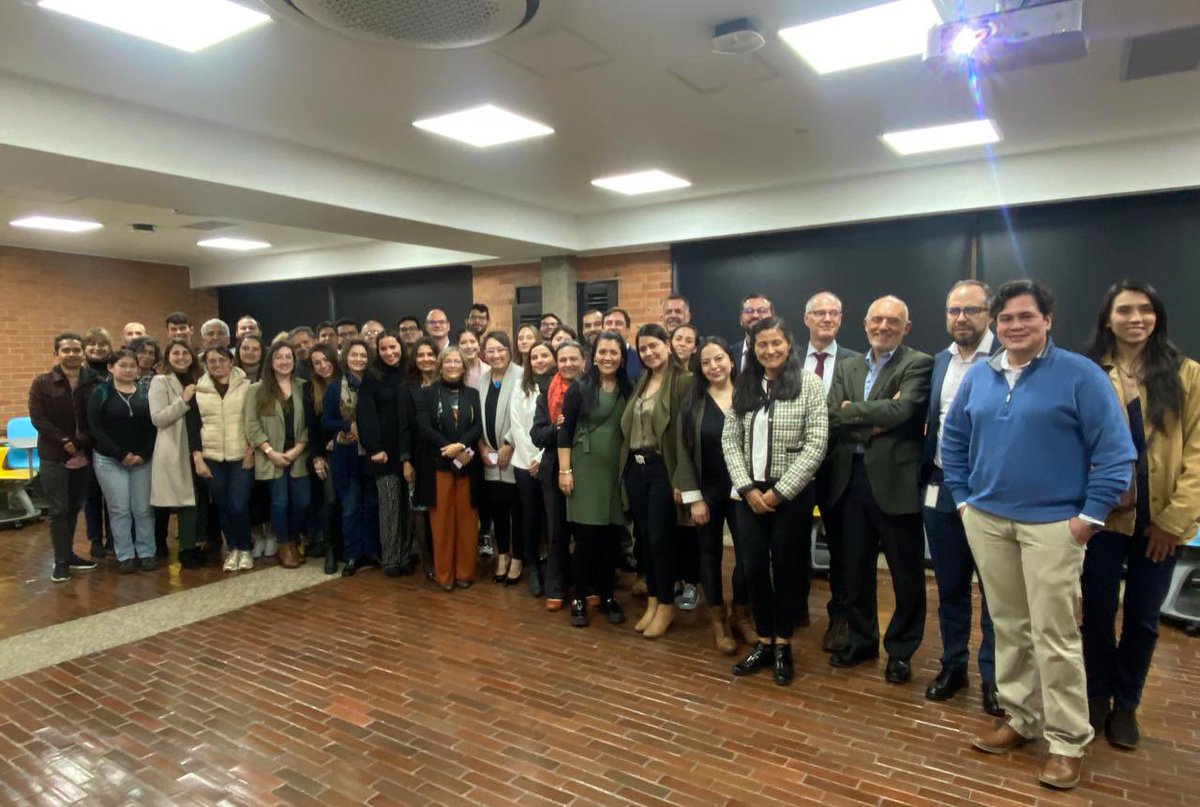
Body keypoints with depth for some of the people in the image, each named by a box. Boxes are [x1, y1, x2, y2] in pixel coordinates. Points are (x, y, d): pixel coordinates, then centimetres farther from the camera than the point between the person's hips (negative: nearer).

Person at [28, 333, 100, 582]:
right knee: (59, 510, 1)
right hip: (53, 457, -2)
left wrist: (80, 443, -14)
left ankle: (68, 554, 25)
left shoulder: (95, 383, 1)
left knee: (74, 508, 12)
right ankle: (61, 561, 8)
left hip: (84, 457, 2)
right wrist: (64, 442, -16)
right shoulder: (42, 383, -1)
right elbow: (37, 418, -8)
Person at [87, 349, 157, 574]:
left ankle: (147, 553, 14)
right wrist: (121, 454, -15)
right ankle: (125, 556, 12)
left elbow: (154, 426, 1)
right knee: (119, 510, 3)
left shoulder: (146, 393, 5)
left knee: (143, 509, 5)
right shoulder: (100, 393, -1)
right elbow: (96, 428, -8)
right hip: (110, 460, -1)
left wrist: (143, 454, -10)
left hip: (143, 460, 2)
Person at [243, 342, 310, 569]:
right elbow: (251, 425, -3)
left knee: (302, 502, 1)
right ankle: (284, 546, 19)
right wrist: (270, 451, -10)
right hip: (271, 457, -2)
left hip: (298, 456, 2)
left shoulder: (304, 387, 6)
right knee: (280, 502, 0)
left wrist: (298, 449, -7)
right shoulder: (257, 389, 2)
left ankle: (293, 542, 25)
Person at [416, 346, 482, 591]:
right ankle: (444, 574, 12)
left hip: (467, 465, 2)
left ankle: (464, 572, 15)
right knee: (442, 519, 2)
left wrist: (460, 445, -18)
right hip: (439, 464, -1)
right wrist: (451, 450, -14)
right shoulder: (428, 393, 4)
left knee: (466, 518, 4)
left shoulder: (473, 394, 10)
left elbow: (479, 426, -1)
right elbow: (425, 428, -6)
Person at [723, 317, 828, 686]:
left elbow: (816, 445, -11)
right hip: (750, 493, 3)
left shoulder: (808, 383, -6)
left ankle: (783, 647, 25)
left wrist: (779, 492, -13)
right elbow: (729, 440, 4)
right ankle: (763, 643, 25)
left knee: (786, 569, 8)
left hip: (792, 494, -3)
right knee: (755, 568, 7)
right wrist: (747, 488, -7)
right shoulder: (744, 387, 6)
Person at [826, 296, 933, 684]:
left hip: (895, 480, -5)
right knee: (855, 568, 15)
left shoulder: (918, 364, -4)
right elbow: (832, 417, 0)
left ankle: (901, 650, 26)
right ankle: (861, 639, 33)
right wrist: (876, 421, -14)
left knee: (906, 573, 8)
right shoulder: (846, 367, 12)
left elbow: (901, 410, -20)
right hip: (851, 478, 5)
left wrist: (851, 409, -8)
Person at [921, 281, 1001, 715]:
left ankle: (992, 675, 24)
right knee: (949, 586, 16)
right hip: (940, 490, 5)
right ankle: (953, 665, 31)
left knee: (995, 590, 8)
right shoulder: (938, 362, 9)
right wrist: (925, 475, 9)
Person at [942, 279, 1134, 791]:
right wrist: (962, 497, 9)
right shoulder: (978, 376, 7)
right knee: (1008, 626, 13)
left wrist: (1091, 515, -11)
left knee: (1054, 635, 0)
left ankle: (1067, 741, 15)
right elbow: (953, 440, 16)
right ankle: (1020, 718, 28)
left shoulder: (1080, 374, -7)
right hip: (986, 520, 5)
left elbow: (1116, 450, -8)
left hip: (1052, 524, -4)